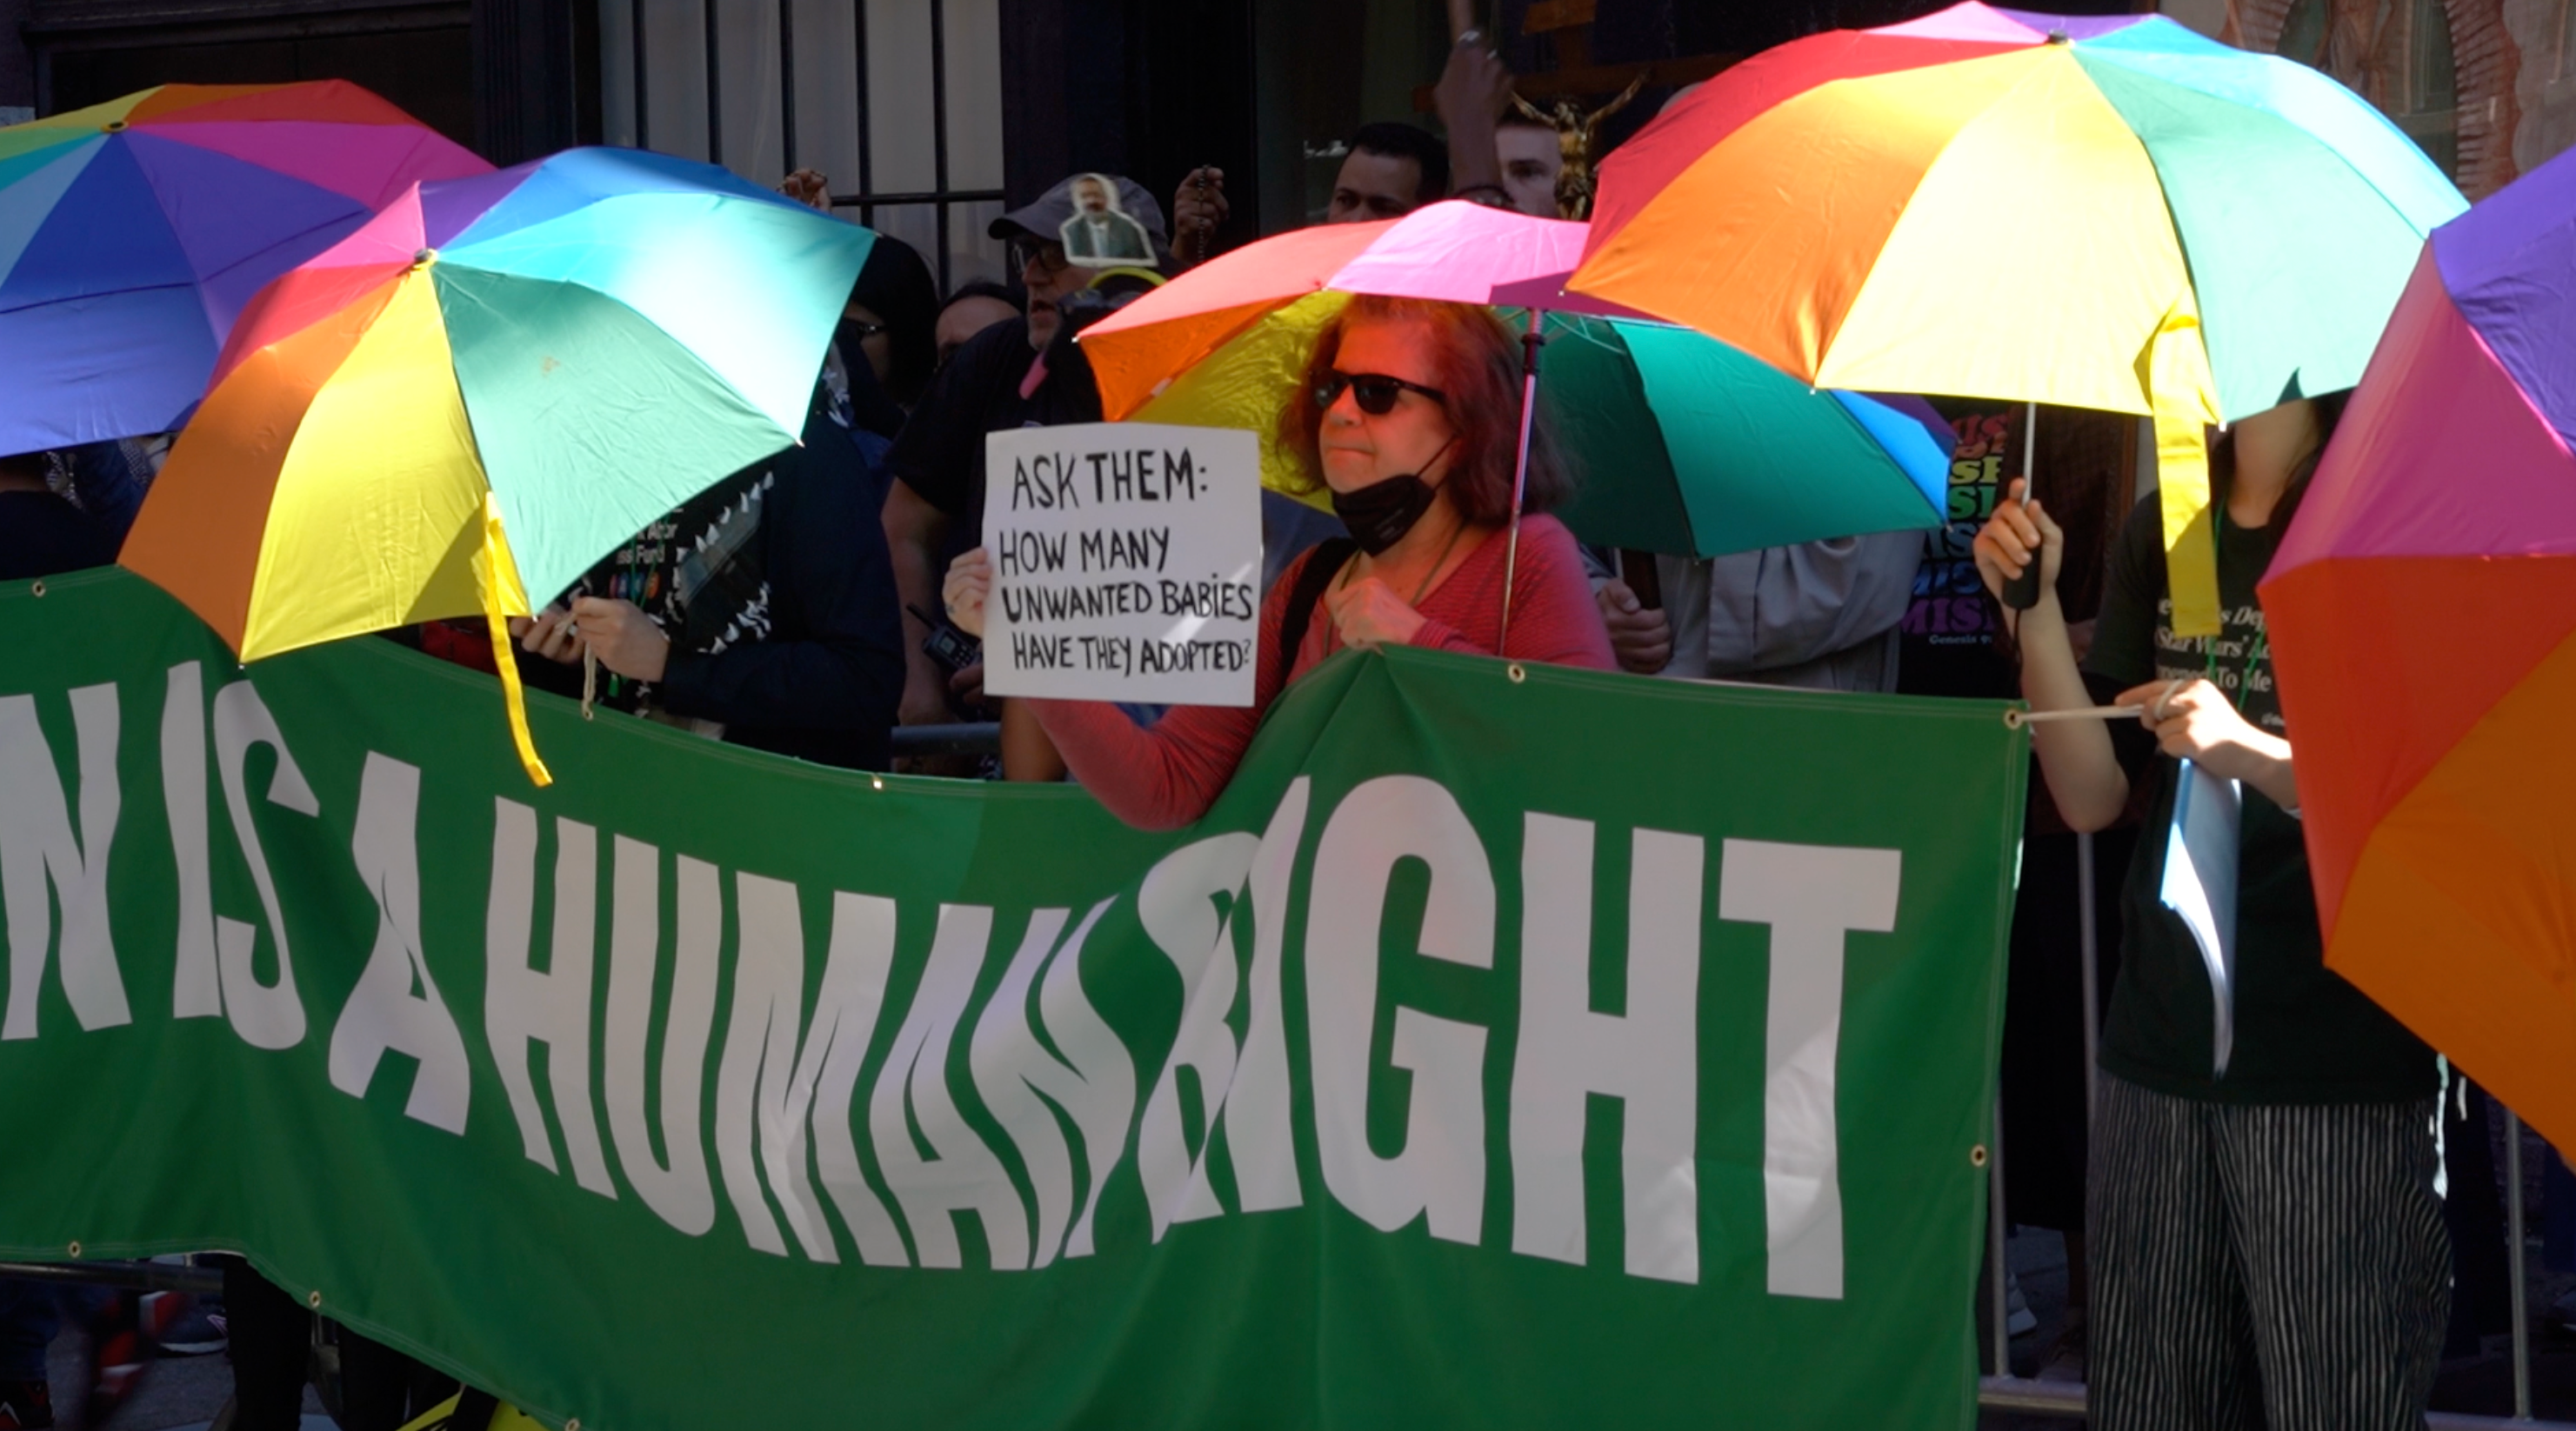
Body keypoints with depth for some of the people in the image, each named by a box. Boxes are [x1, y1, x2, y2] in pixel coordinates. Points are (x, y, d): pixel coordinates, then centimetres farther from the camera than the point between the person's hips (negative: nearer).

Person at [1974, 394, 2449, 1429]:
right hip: (2160, 1050, 5)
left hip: (2340, 1071, -5)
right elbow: (2092, 797, 7)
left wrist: (2255, 755, -29)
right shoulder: (2161, 535, 11)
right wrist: (2037, 609, -5)